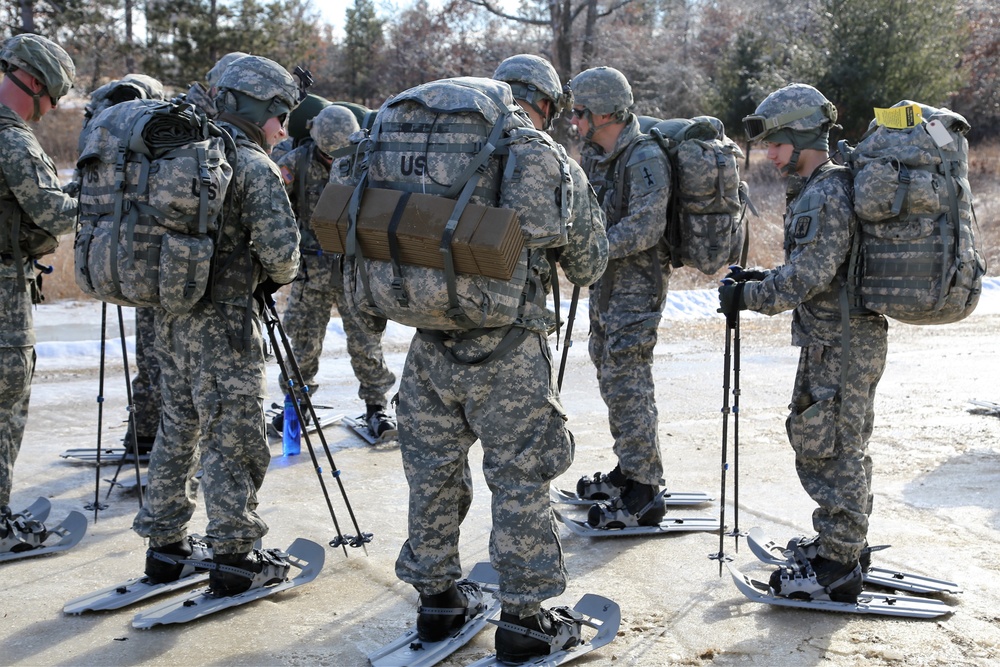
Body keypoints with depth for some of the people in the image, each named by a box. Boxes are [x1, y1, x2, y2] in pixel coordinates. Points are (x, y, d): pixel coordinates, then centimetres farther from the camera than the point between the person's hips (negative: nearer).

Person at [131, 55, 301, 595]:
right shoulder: (253, 166, -11)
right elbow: (279, 248, -20)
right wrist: (277, 276, 0)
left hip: (169, 312, 8)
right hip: (222, 321, -8)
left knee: (177, 428, 16)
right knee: (233, 439, 0)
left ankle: (166, 546, 24)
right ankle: (234, 557, 6)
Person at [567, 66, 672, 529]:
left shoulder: (645, 160, -17)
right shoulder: (600, 157, 12)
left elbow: (643, 229, -25)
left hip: (636, 286, -10)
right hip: (606, 284, 10)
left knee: (627, 385, -9)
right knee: (611, 378, 16)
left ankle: (643, 496, -2)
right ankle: (630, 471, 29)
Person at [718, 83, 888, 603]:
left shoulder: (826, 195, -18)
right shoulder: (816, 190, 15)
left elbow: (808, 277, -24)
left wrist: (747, 297, -14)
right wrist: (759, 280, 12)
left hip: (842, 344, -11)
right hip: (834, 340, 11)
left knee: (831, 449, -4)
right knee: (817, 440, 19)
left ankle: (837, 571, 5)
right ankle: (840, 543, 33)